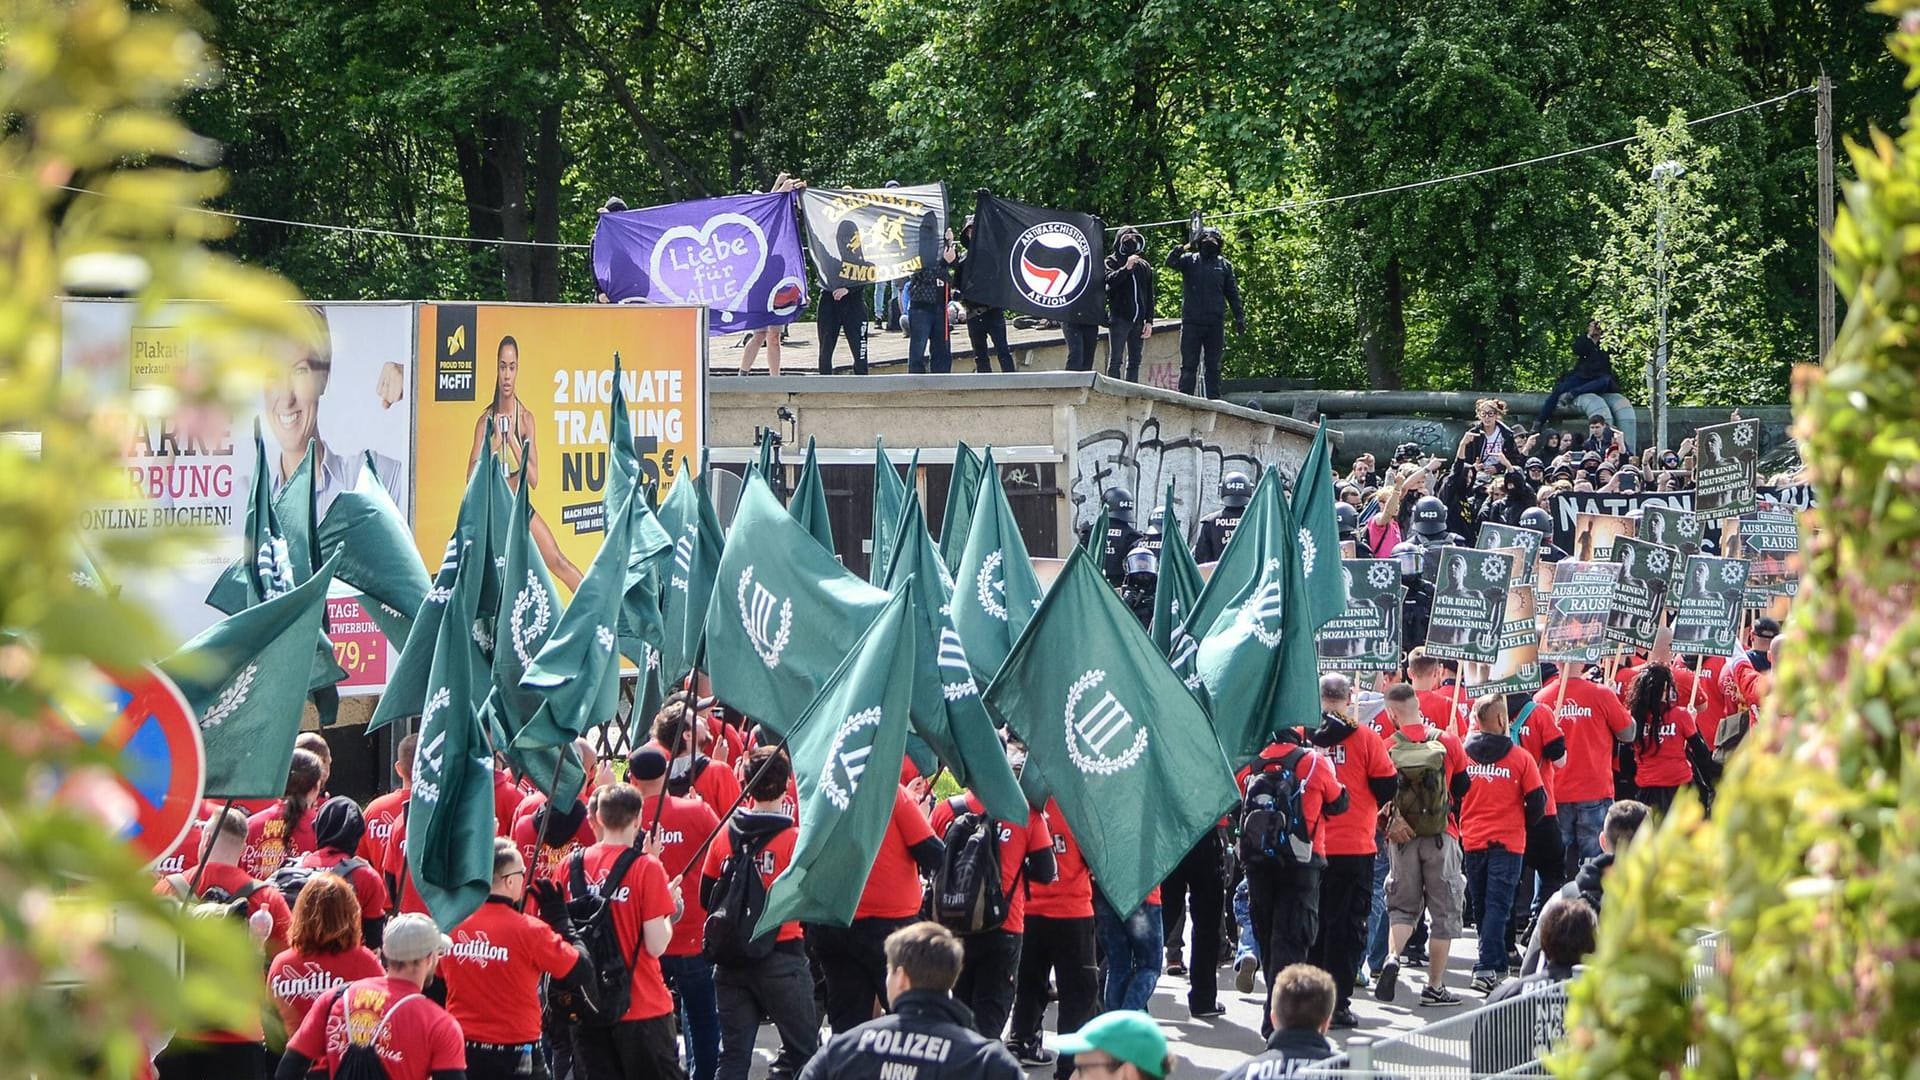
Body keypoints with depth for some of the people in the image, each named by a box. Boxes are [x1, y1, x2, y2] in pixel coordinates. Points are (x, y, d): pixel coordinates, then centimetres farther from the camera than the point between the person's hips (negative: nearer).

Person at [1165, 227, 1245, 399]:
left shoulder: (1224, 265, 10)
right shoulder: (1189, 260, 6)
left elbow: (1233, 294, 13)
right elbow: (1170, 262, -12)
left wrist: (1239, 317, 6)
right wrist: (1181, 248, -27)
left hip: (1215, 324, 2)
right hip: (1191, 323, -2)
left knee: (1213, 366, 5)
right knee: (1188, 365, -1)